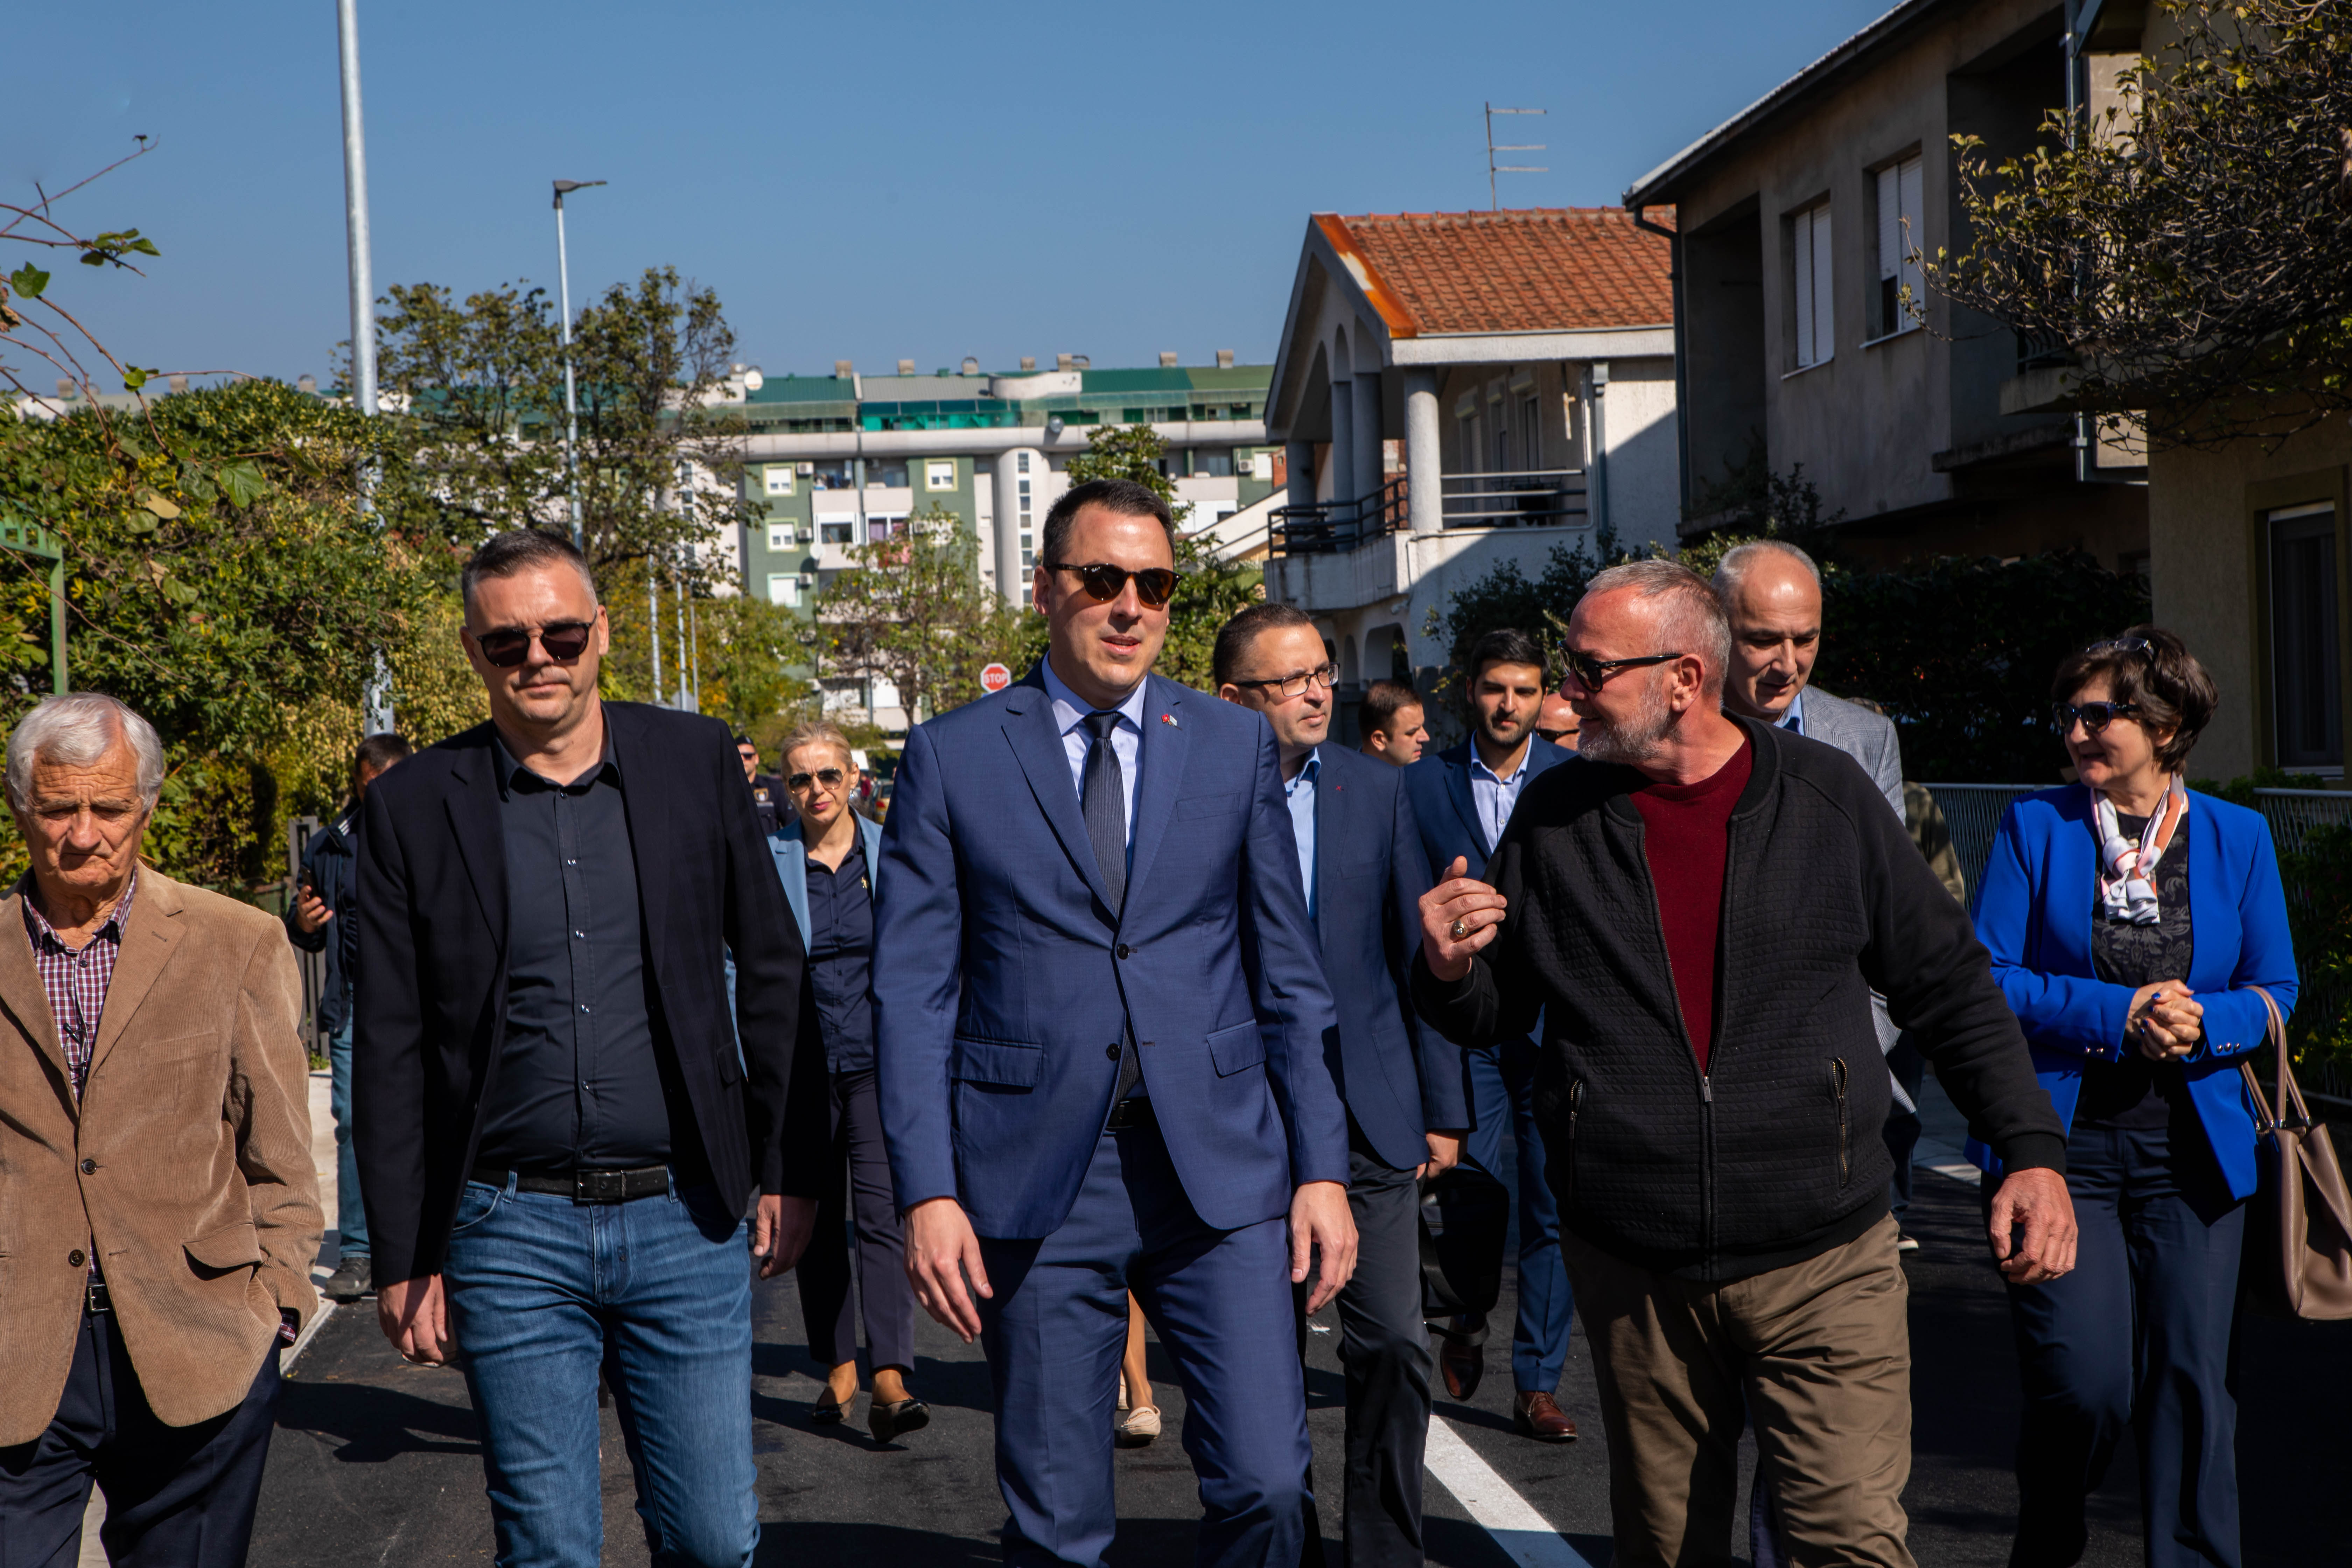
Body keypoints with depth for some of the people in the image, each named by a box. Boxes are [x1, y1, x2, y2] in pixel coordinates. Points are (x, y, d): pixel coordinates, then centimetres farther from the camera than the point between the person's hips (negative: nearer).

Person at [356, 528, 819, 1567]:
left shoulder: (695, 761, 3)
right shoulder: (415, 806, 0)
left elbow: (773, 972, 7)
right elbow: (390, 1051, 3)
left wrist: (790, 1168, 5)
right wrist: (404, 1259, 2)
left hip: (687, 1218, 1)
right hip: (512, 1235, 0)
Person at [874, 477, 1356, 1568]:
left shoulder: (1236, 745, 9)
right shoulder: (950, 756, 3)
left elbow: (1287, 975, 10)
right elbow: (911, 994, 1)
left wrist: (1321, 1165, 3)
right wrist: (927, 1193, -8)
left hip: (1220, 1163, 1)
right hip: (1035, 1177, -1)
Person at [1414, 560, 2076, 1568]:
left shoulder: (1826, 796, -1)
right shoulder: (1554, 821, 3)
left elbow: (1947, 985, 6)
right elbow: (1496, 1015, 11)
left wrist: (2033, 1147, -1)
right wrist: (1450, 972, -12)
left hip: (1822, 1262, -2)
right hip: (1631, 1274, 2)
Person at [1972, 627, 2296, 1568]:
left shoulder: (2237, 837, 8)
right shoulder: (2033, 827, 2)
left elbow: (2273, 990, 10)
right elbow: (1985, 980, -3)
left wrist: (2200, 1023, -11)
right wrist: (2118, 1014, -14)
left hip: (2192, 1148, 2)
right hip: (2060, 1140, -2)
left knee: (2193, 1381, 1)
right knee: (2086, 1385, -7)